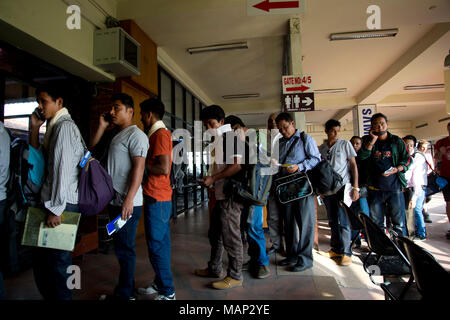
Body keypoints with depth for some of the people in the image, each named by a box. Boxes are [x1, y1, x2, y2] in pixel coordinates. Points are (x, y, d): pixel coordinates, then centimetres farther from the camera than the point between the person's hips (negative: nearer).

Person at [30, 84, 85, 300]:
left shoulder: (65, 126, -12)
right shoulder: (54, 126, 18)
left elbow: (63, 169, -19)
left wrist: (55, 209, -19)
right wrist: (35, 128, 11)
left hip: (62, 204, -9)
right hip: (52, 202, 10)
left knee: (57, 257, 1)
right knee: (42, 256, 18)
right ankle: (50, 295, 34)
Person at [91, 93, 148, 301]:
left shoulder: (135, 134, -10)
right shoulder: (116, 135, 19)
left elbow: (138, 167, -20)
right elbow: (92, 148, 22)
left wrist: (129, 199, -25)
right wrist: (102, 126, 12)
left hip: (127, 203, -10)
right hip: (115, 201, 10)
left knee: (124, 249, -1)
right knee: (121, 247, 17)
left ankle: (124, 295, 13)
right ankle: (127, 289, 31)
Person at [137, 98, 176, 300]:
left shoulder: (160, 134, -13)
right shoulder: (157, 134, 19)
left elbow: (164, 168, -22)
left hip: (157, 199, -10)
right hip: (158, 197, 10)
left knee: (157, 245, -3)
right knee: (160, 243, 16)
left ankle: (167, 292, 8)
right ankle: (160, 284, 29)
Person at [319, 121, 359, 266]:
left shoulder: (345, 144, 1)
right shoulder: (321, 148, 11)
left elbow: (353, 165, -1)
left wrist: (355, 187, -8)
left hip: (343, 186, -4)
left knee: (343, 221, -5)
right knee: (332, 220, 11)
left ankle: (346, 252, 5)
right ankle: (336, 249, 23)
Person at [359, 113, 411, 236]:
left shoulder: (397, 141, 7)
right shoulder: (369, 142, 9)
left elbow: (407, 159, 5)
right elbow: (362, 156, -9)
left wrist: (396, 169, -13)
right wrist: (373, 140, -10)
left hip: (394, 186, -1)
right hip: (375, 188, 1)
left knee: (398, 220, 2)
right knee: (376, 222, 9)